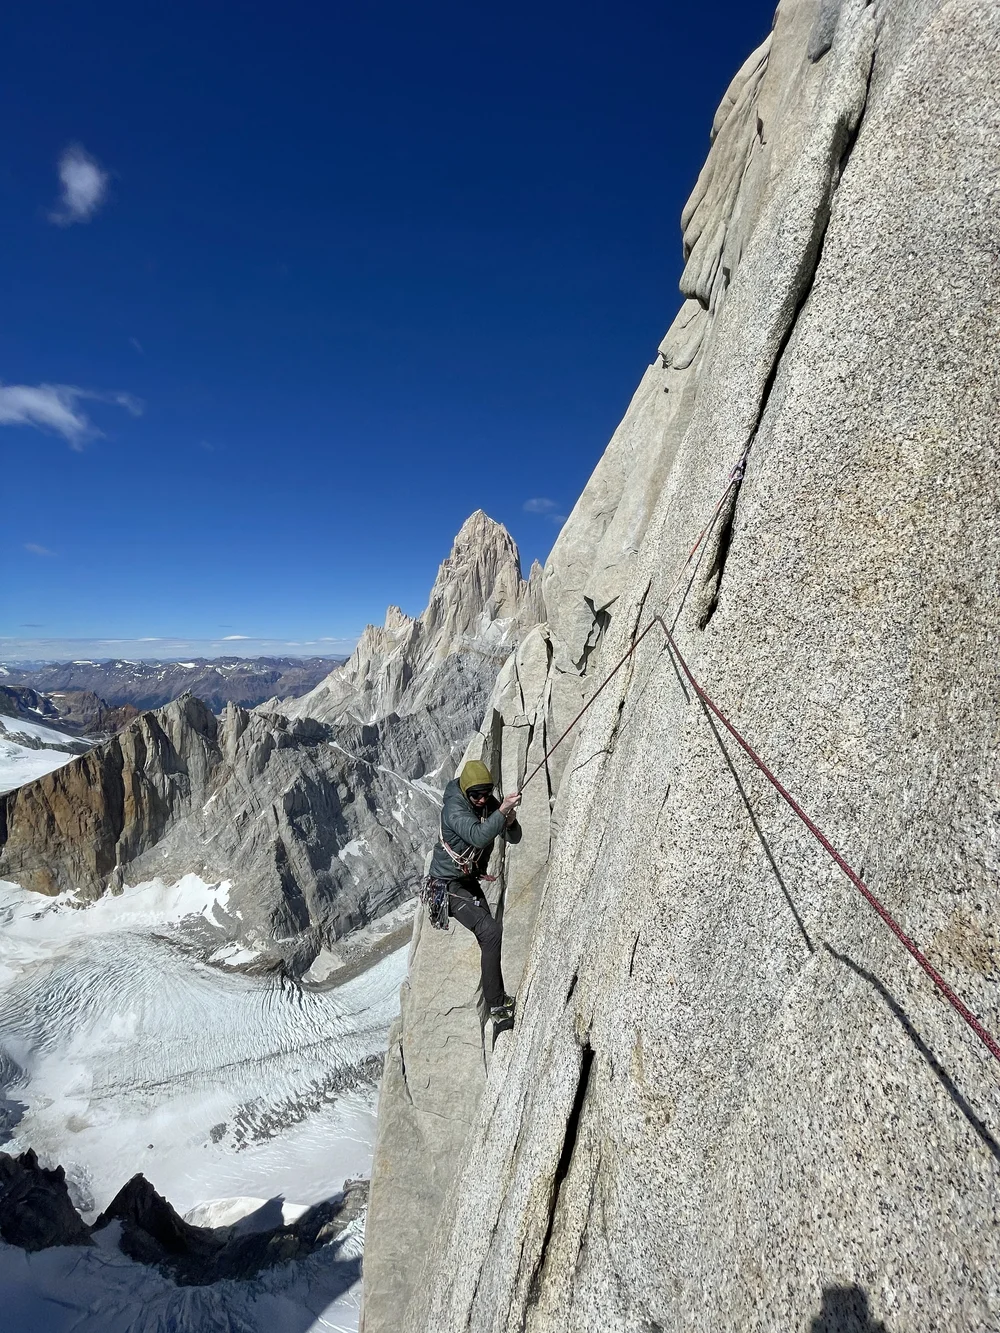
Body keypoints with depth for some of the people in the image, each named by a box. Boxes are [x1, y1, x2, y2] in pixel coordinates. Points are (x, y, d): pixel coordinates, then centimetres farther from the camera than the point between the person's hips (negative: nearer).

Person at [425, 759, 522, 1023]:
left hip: (470, 880, 8)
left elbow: (513, 838, -4)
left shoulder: (489, 803, -4)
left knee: (487, 935, 15)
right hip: (448, 884, -8)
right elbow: (478, 837, -42)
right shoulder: (454, 808, -26)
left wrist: (510, 823, -25)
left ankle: (497, 996, 34)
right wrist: (501, 812, -49)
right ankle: (497, 1006, -10)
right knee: (490, 932, -20)